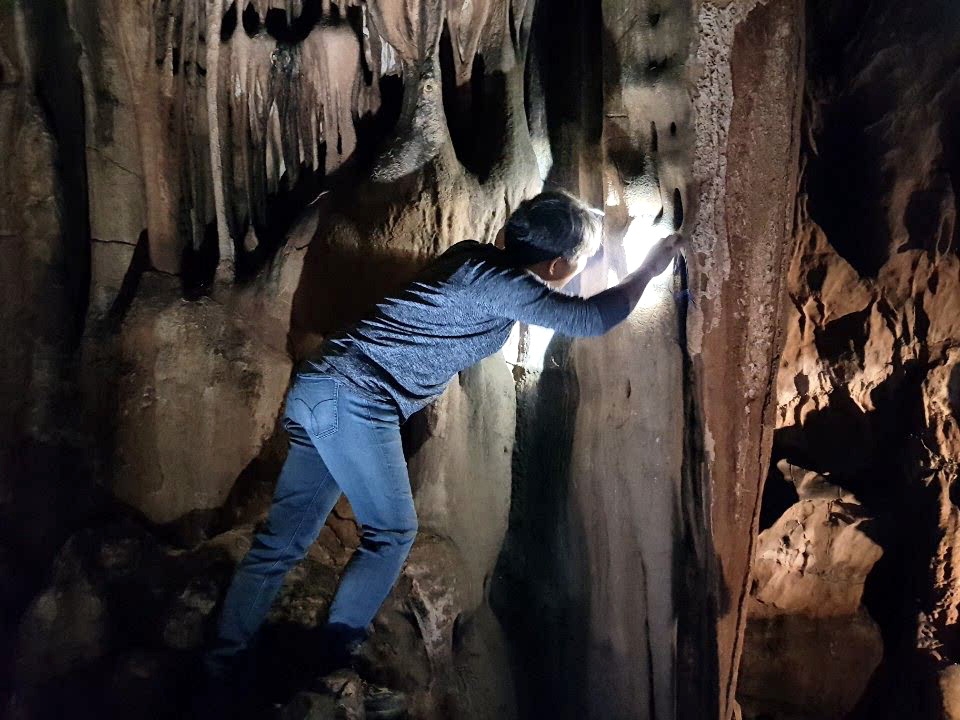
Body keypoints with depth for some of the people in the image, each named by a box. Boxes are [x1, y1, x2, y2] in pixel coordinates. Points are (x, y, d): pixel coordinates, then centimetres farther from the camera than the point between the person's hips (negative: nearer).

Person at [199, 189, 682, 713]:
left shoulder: (476, 258, 15)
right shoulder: (496, 280, -9)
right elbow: (590, 318, -9)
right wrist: (649, 270, 6)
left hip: (316, 391, 9)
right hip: (354, 399, -9)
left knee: (284, 539, 13)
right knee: (392, 532, 5)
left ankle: (223, 663, 20)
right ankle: (335, 654, 12)